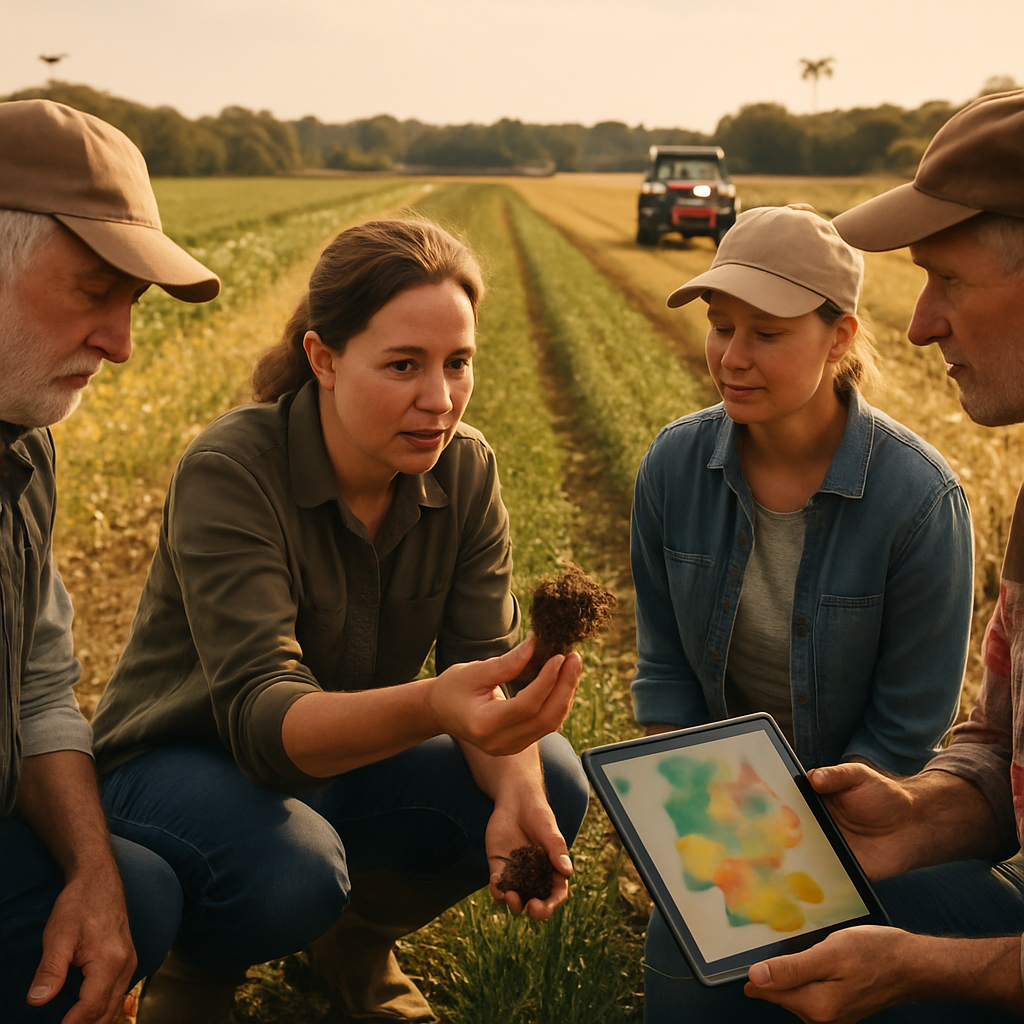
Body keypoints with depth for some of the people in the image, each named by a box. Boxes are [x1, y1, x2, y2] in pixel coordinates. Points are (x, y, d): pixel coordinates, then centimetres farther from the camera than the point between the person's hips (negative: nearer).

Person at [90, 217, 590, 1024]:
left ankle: (359, 931, 9)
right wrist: (428, 707, -57)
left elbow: (488, 667, -15)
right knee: (289, 872, -37)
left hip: (348, 755, 5)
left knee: (554, 783, -18)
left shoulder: (465, 471, -11)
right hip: (187, 758, -5)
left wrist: (516, 792, -38)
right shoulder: (230, 472, -27)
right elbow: (260, 715, -36)